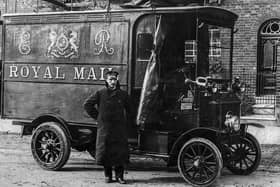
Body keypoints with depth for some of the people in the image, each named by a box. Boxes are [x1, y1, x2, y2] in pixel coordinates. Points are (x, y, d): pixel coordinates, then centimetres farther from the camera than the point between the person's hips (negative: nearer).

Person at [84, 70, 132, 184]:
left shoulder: (123, 94, 5)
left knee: (120, 151, 0)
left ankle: (119, 176, 9)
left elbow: (128, 109, 20)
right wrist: (97, 116, 4)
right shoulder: (100, 94, -1)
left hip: (119, 128, 1)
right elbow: (87, 105, 6)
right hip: (104, 128, -1)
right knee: (105, 151, 3)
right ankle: (107, 176, 15)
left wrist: (125, 120, 10)